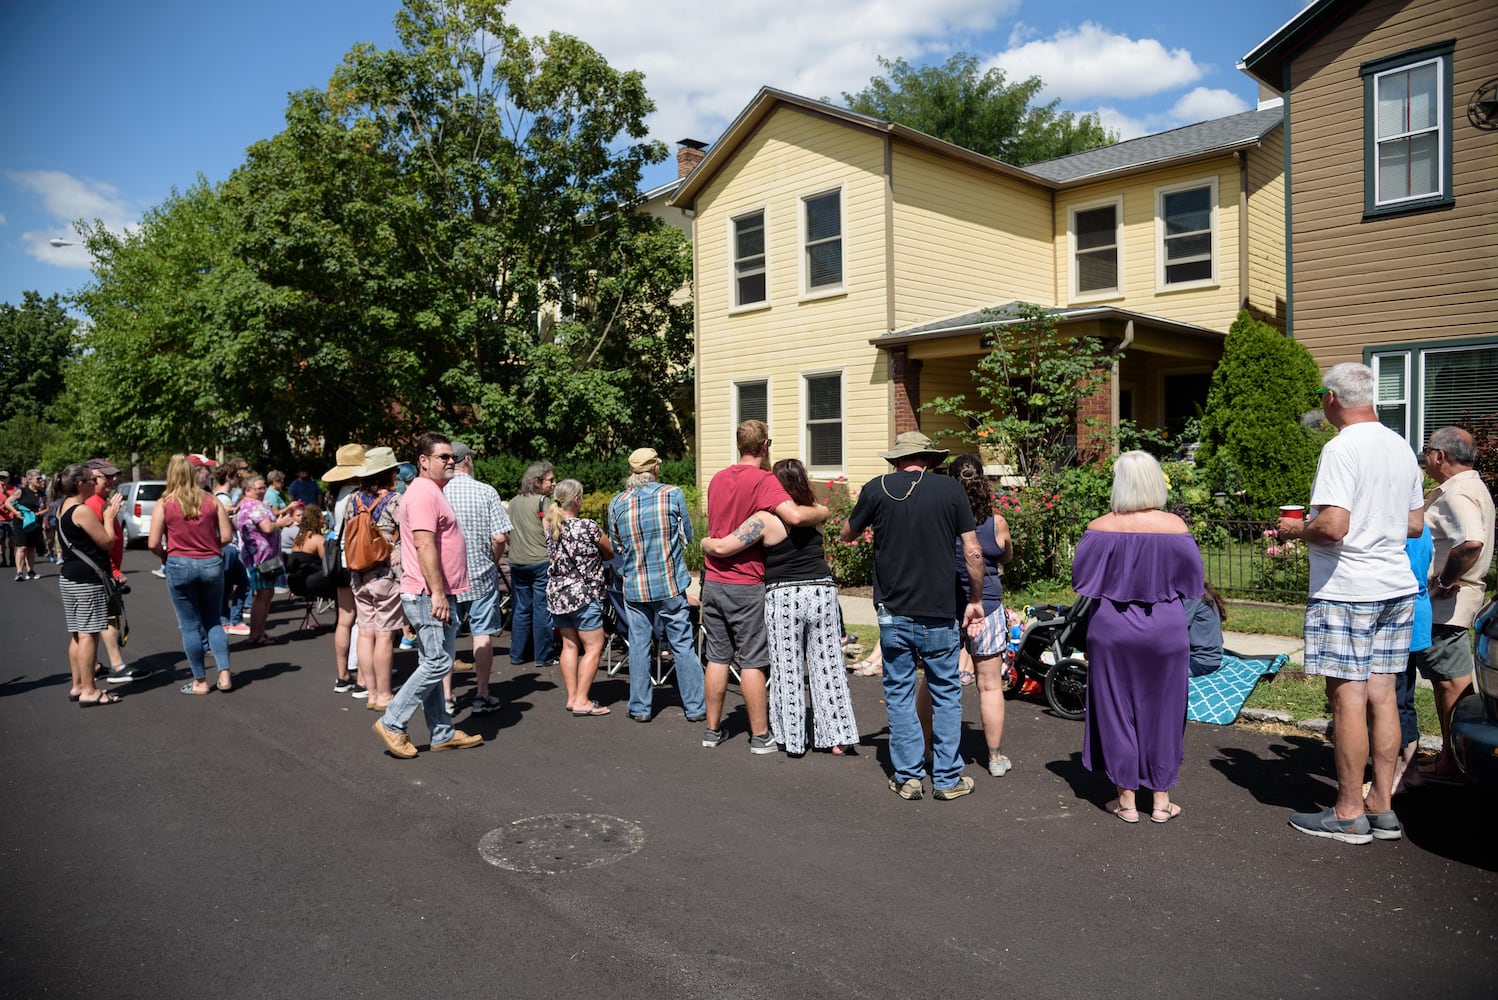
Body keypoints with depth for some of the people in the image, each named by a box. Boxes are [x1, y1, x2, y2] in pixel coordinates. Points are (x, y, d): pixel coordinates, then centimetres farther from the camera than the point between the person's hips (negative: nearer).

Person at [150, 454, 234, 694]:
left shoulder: (164, 504, -6)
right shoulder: (211, 501, 0)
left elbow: (153, 543, -8)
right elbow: (226, 536, 0)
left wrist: (165, 556, 12)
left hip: (180, 566, -2)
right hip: (211, 565, 2)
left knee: (191, 626, 8)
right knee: (213, 621, 15)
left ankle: (200, 681, 14)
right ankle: (224, 674, 6)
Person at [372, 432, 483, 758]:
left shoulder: (432, 492, 20)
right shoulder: (423, 493, -14)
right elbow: (424, 545, -22)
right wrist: (438, 593, -24)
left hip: (434, 595, 11)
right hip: (429, 595, -11)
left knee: (432, 664, 13)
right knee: (437, 663, -8)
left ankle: (442, 733, 19)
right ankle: (392, 724, 1)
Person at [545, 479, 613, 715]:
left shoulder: (550, 527, 1)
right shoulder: (589, 527, -14)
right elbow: (610, 553, 1)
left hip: (556, 595, 7)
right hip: (583, 595, -7)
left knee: (569, 646, 14)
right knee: (594, 647, 1)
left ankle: (572, 697, 18)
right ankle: (582, 701, 0)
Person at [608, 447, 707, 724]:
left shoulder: (616, 503, 0)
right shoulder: (672, 494, -7)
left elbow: (616, 547, 10)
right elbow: (687, 535, 5)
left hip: (634, 586, 2)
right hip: (671, 584, -2)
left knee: (639, 646, 10)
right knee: (682, 644, 6)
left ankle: (641, 707, 17)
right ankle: (695, 706, 11)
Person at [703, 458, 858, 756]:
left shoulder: (765, 519, -10)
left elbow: (722, 548, -13)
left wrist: (705, 542, 9)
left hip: (783, 598, -3)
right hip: (822, 592, 3)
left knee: (787, 670, 8)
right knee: (827, 666, 9)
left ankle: (793, 739, 15)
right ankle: (837, 737, 13)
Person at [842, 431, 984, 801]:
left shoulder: (877, 489, -3)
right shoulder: (950, 489, -2)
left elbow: (847, 534, 12)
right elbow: (973, 553, -4)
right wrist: (975, 600, 8)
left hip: (893, 614, 0)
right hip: (939, 615, 0)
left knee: (899, 693, 11)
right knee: (946, 693, 12)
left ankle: (908, 777, 15)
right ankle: (948, 779, 16)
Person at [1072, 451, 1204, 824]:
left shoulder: (1100, 528, -12)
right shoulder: (1175, 527, -11)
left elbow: (1080, 579, -5)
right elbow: (1194, 581, -3)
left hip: (1112, 630, 0)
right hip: (1165, 633, 0)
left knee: (1115, 711, 10)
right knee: (1161, 712, 13)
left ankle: (1126, 799, 18)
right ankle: (1161, 800, 22)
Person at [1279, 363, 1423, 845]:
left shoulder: (1341, 449, -15)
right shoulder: (1401, 448, 11)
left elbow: (1332, 527, -23)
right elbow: (1414, 523, 17)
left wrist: (1296, 530, -5)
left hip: (1346, 592, -8)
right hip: (1396, 588, 8)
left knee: (1348, 699, -1)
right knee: (1382, 696, 11)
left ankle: (1349, 814, 7)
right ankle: (1381, 807, 19)